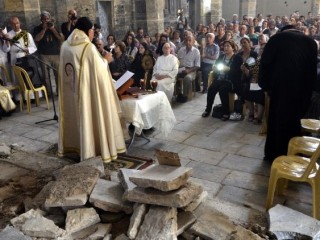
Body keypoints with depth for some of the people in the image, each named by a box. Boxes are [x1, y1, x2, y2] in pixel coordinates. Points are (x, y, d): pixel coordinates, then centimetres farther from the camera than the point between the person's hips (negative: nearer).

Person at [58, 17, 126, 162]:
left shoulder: (65, 46, 4)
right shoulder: (89, 48, -17)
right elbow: (99, 69, -13)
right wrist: (105, 60, 6)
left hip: (70, 91, 7)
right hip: (88, 89, -7)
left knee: (73, 116, 18)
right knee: (91, 117, 4)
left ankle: (71, 145, 31)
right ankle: (93, 149, 13)